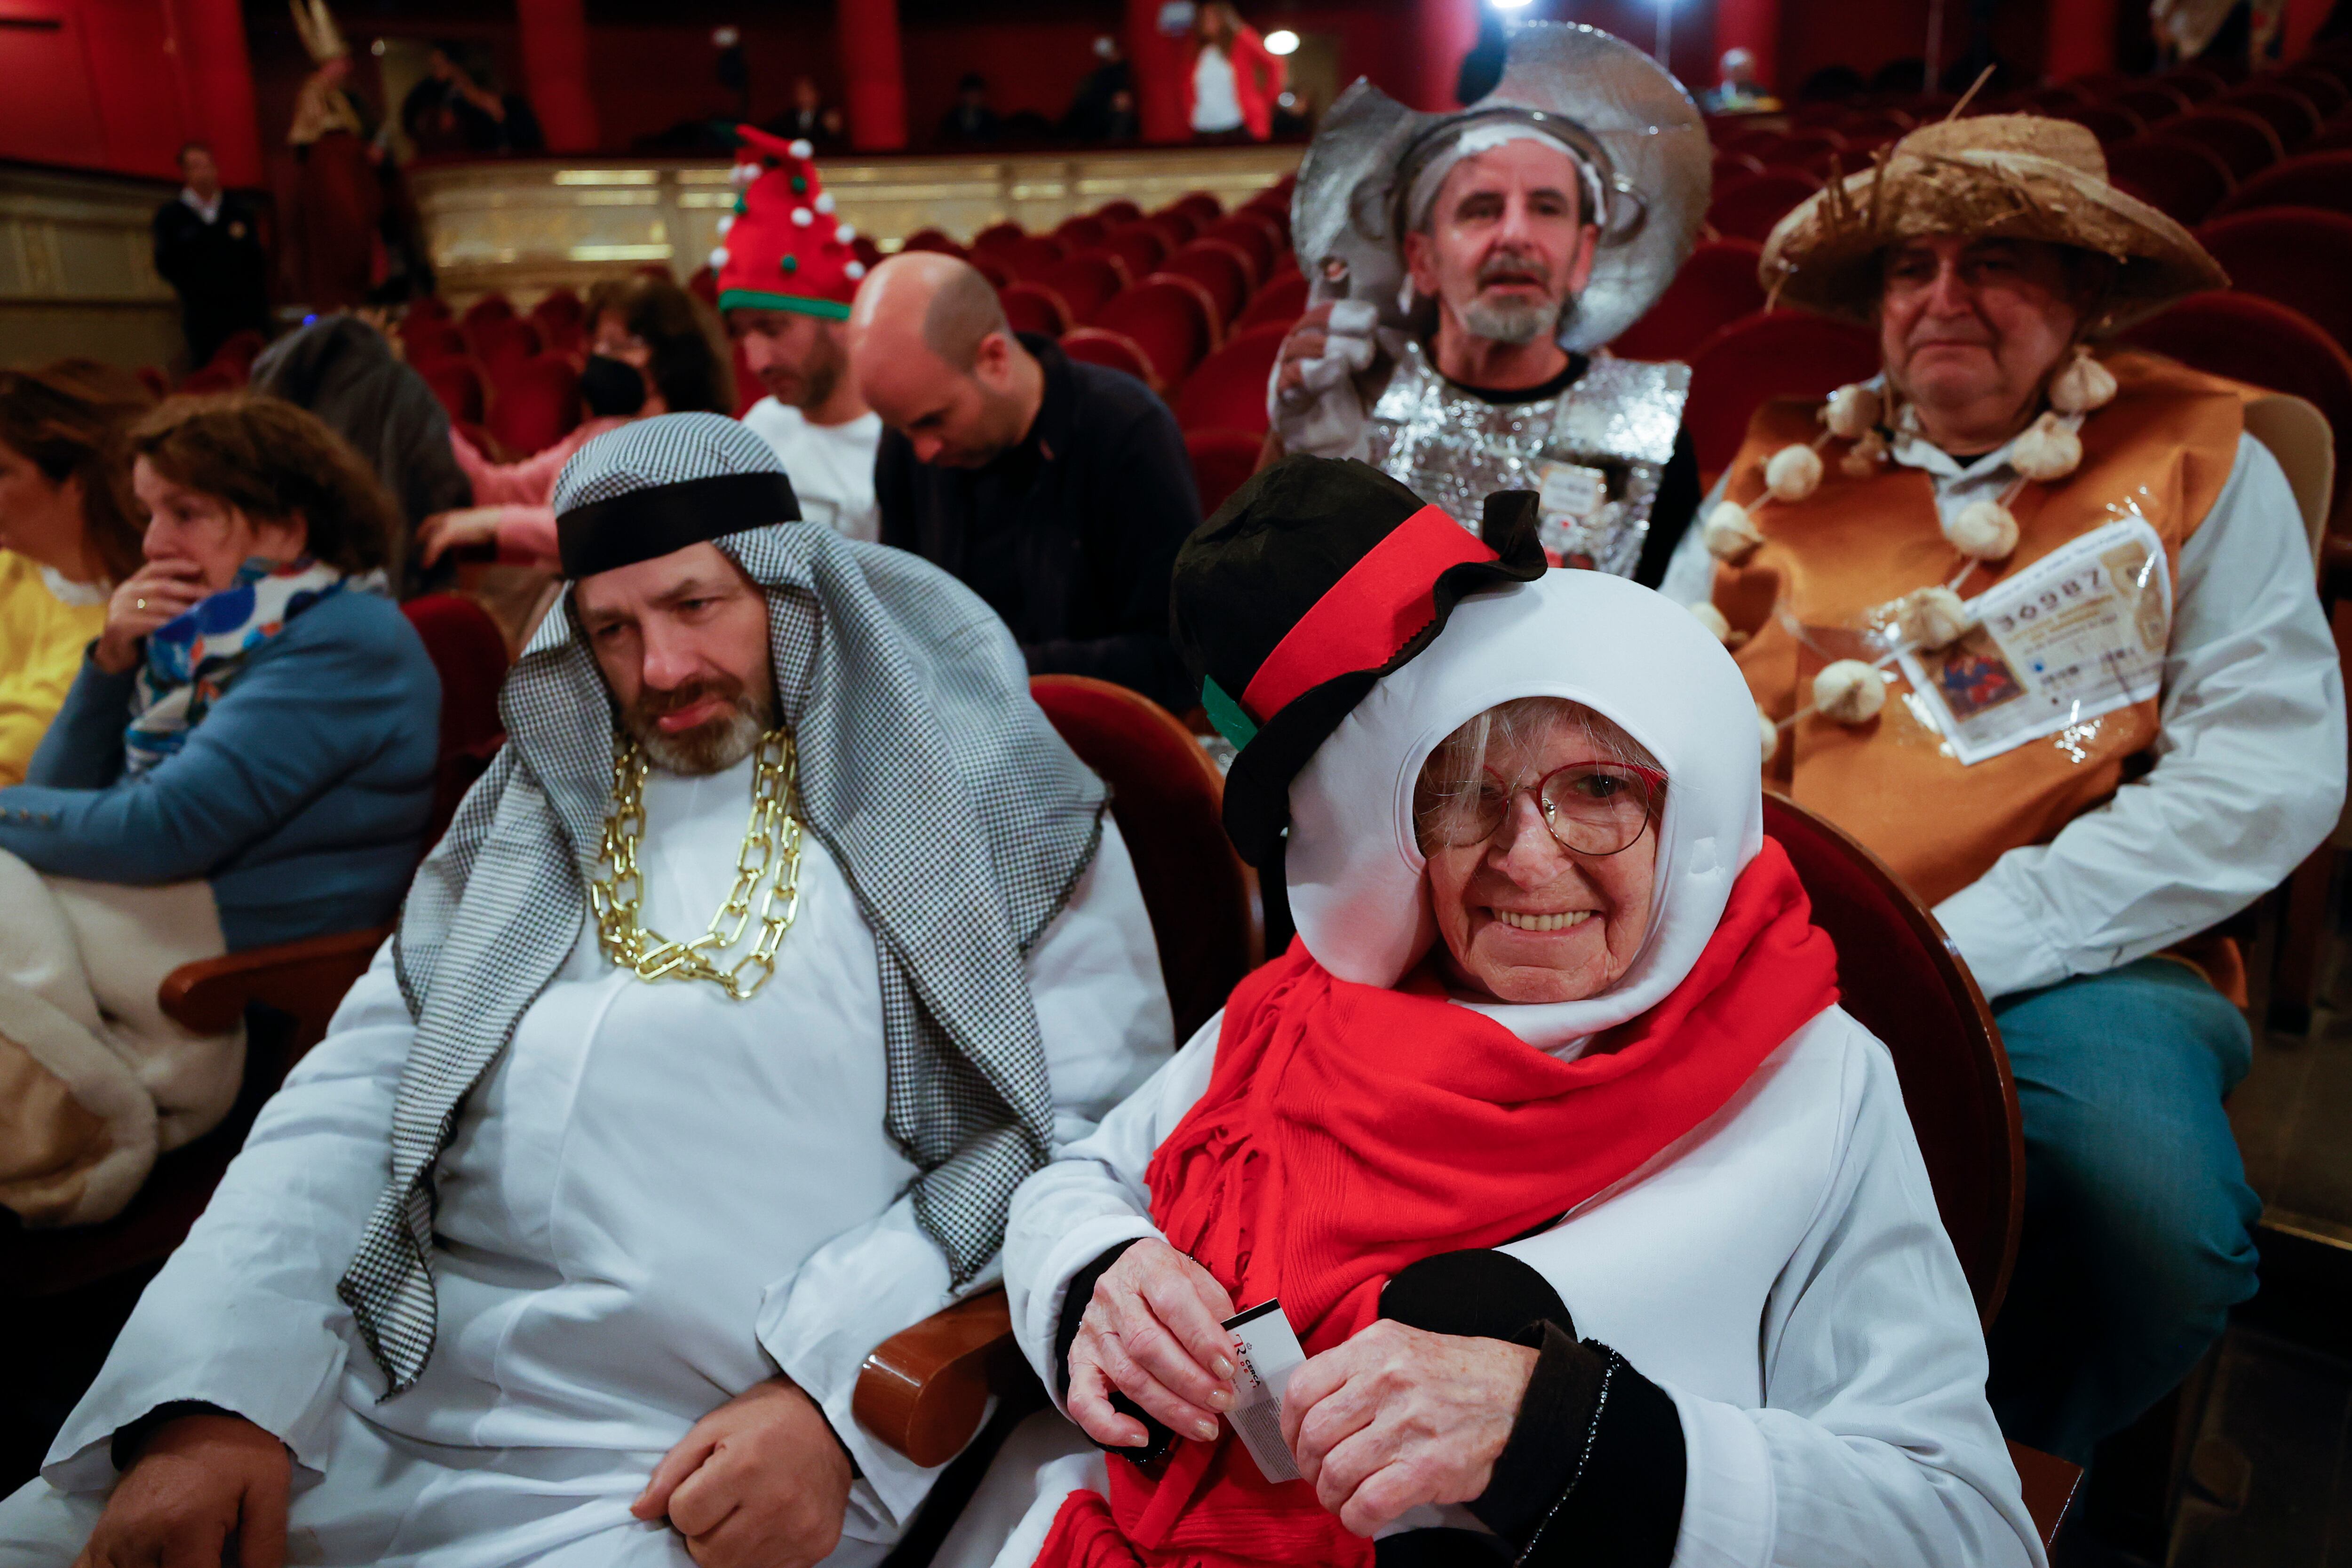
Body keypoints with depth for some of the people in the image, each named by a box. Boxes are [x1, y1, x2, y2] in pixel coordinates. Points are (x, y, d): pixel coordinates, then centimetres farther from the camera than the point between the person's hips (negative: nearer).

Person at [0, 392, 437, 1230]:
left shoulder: (348, 640, -10)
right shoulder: (207, 634, 17)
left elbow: (165, 831, -17)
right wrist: (112, 661, 3)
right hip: (160, 904, 8)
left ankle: (94, 1127, -12)